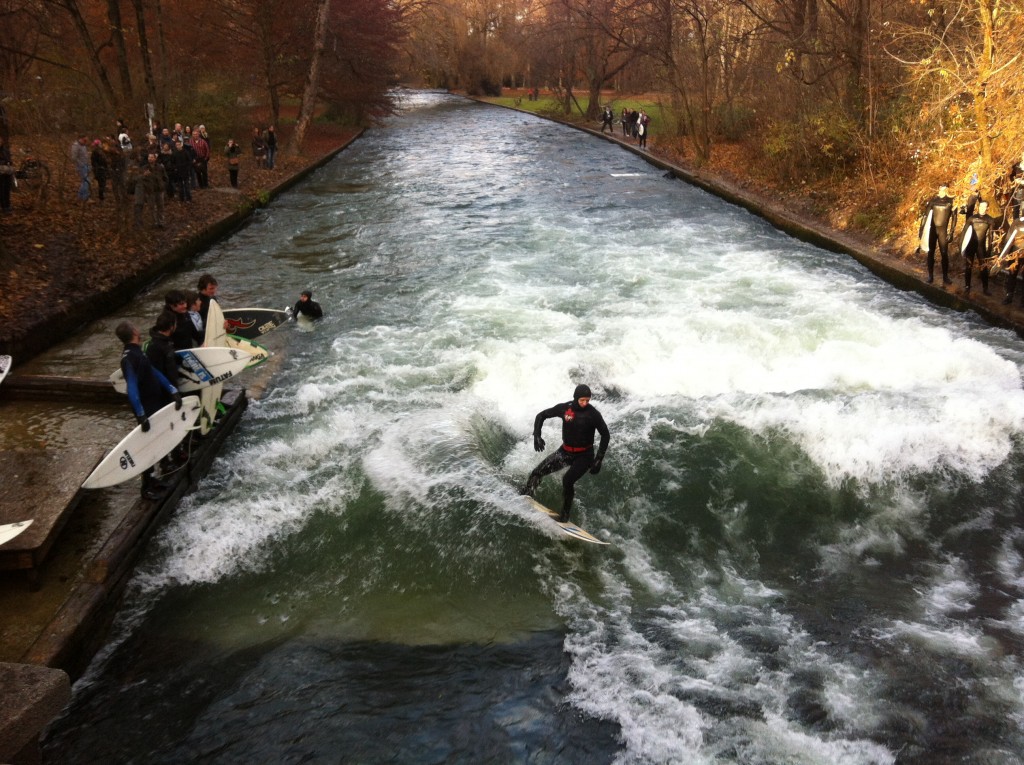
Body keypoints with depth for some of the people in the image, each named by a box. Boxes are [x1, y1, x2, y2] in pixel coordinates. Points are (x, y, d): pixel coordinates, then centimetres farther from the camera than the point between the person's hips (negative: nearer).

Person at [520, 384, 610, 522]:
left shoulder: (593, 414, -17)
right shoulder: (564, 408, -8)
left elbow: (605, 435, -8)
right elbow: (541, 415, 5)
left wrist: (599, 459, -14)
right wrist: (537, 435, -9)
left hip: (584, 455, -4)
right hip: (565, 452, 4)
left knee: (567, 480, -28)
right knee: (537, 472, 0)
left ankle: (565, 514, -10)